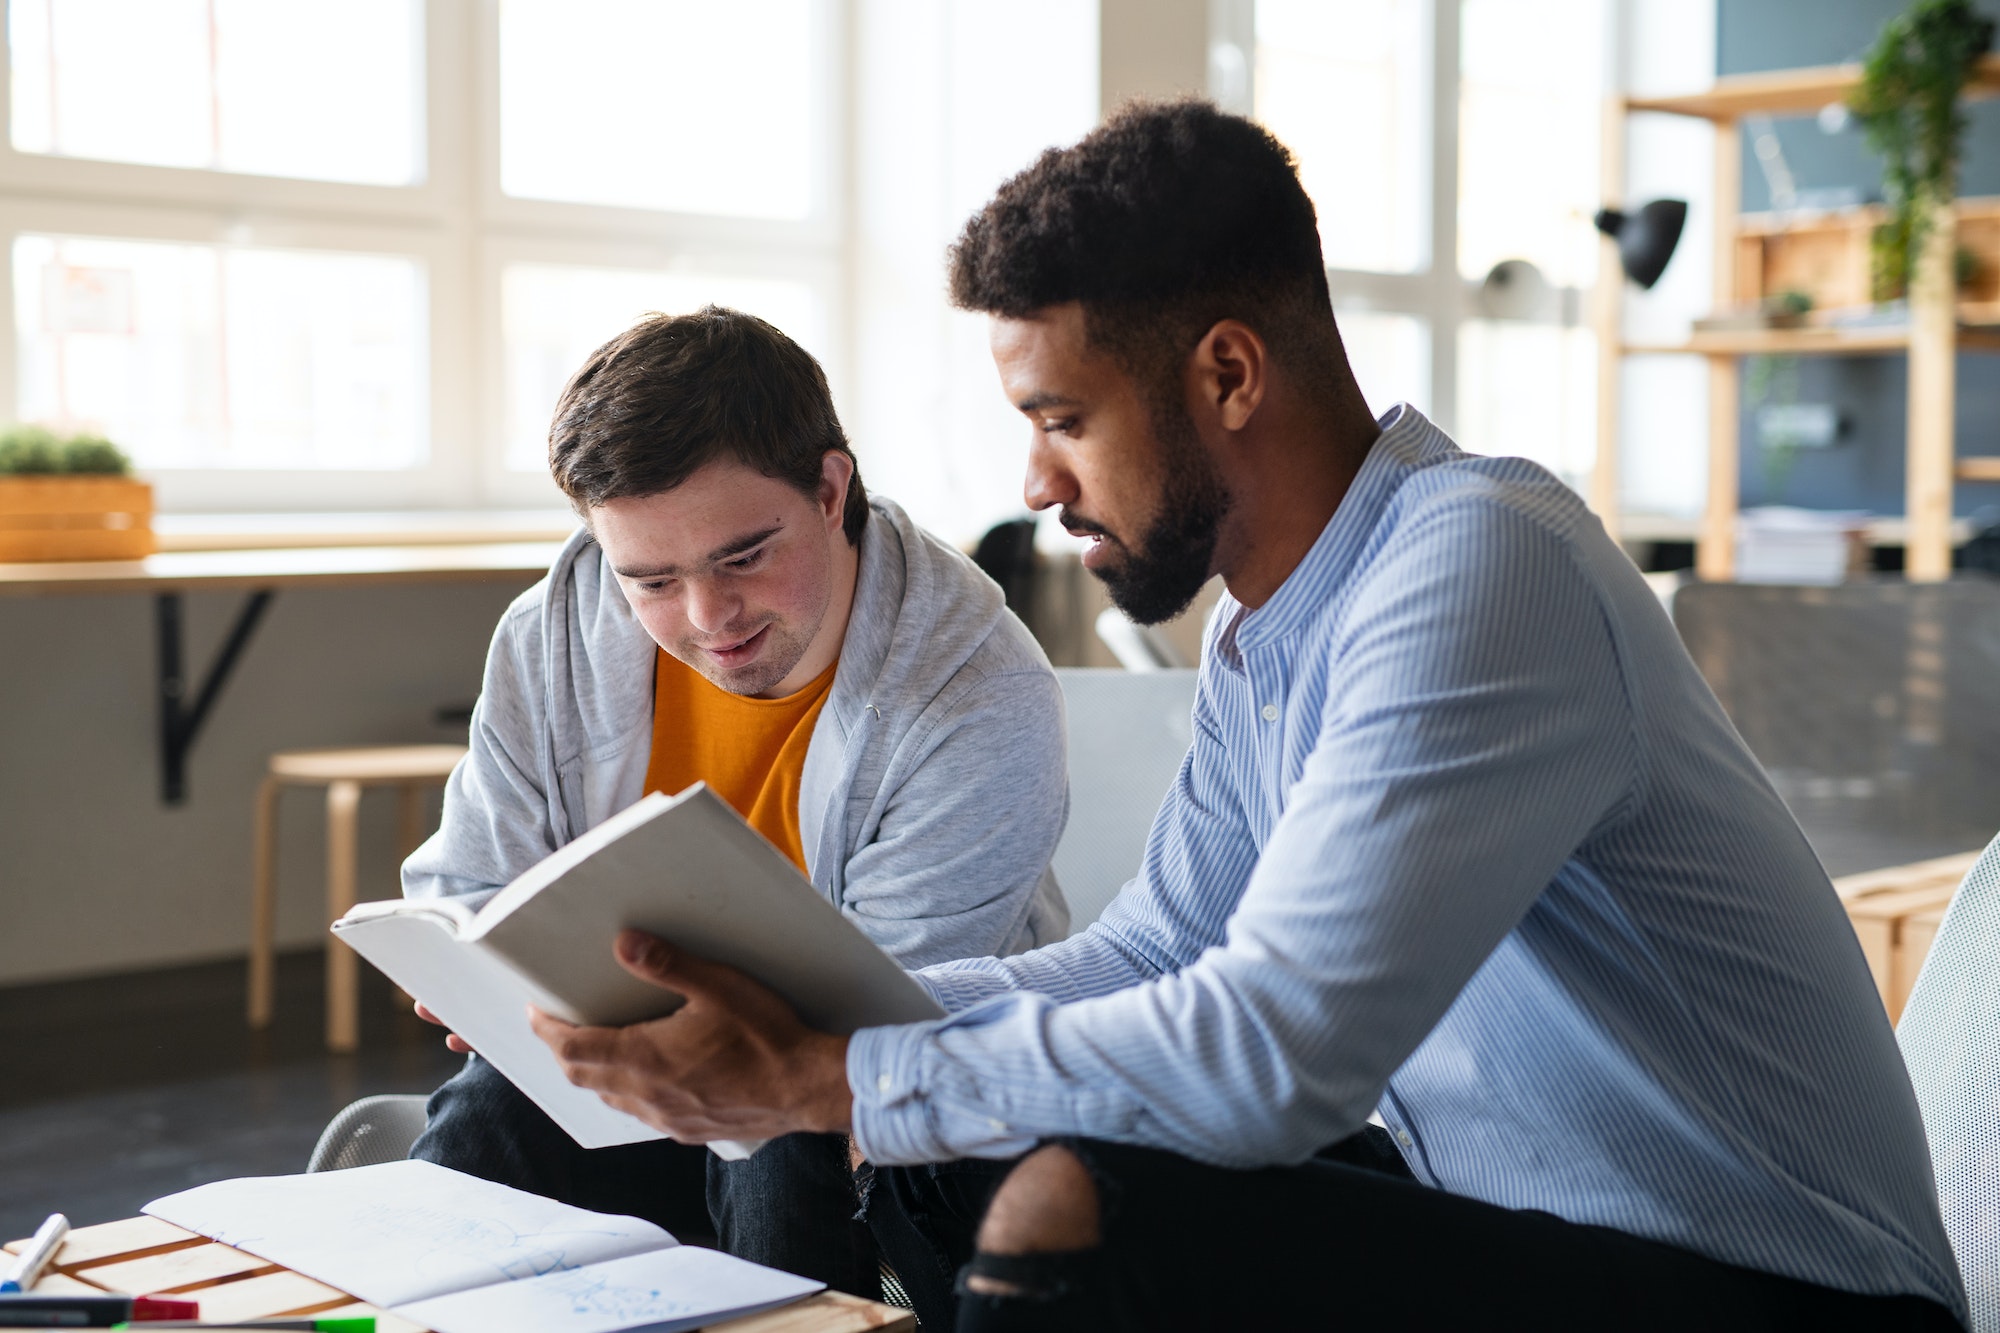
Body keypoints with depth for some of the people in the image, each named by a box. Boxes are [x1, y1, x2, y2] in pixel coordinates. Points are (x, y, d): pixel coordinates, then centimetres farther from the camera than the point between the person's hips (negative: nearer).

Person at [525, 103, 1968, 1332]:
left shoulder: (1476, 569, -22)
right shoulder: (1262, 640, 7)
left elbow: (1277, 1046, -29)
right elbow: (1147, 958, 14)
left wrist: (819, 1080, -21)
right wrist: (790, 1011, 3)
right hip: (1492, 1207, 9)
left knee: (1067, 1215, -27)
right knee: (938, 1167, 5)